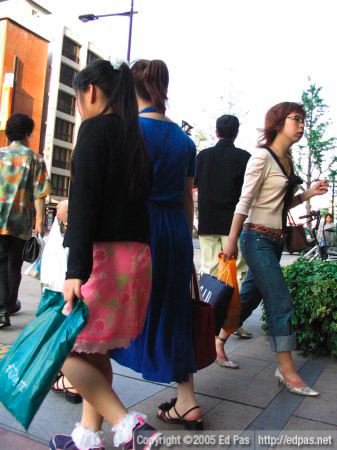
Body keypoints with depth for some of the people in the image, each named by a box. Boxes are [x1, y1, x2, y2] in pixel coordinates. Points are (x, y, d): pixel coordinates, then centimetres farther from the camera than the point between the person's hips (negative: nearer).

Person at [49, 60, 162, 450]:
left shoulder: (95, 128, -6)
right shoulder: (135, 138, 18)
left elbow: (84, 202, -17)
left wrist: (76, 270, -21)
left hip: (103, 254, -9)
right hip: (135, 254, 9)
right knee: (94, 349, 16)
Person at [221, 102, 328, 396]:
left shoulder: (287, 161, 13)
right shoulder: (262, 157, -11)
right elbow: (245, 201, -14)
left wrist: (308, 194, 4)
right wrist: (232, 242, -15)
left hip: (275, 240, 8)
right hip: (258, 239, -8)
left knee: (249, 297, 14)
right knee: (281, 302, -7)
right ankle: (287, 371, 3)